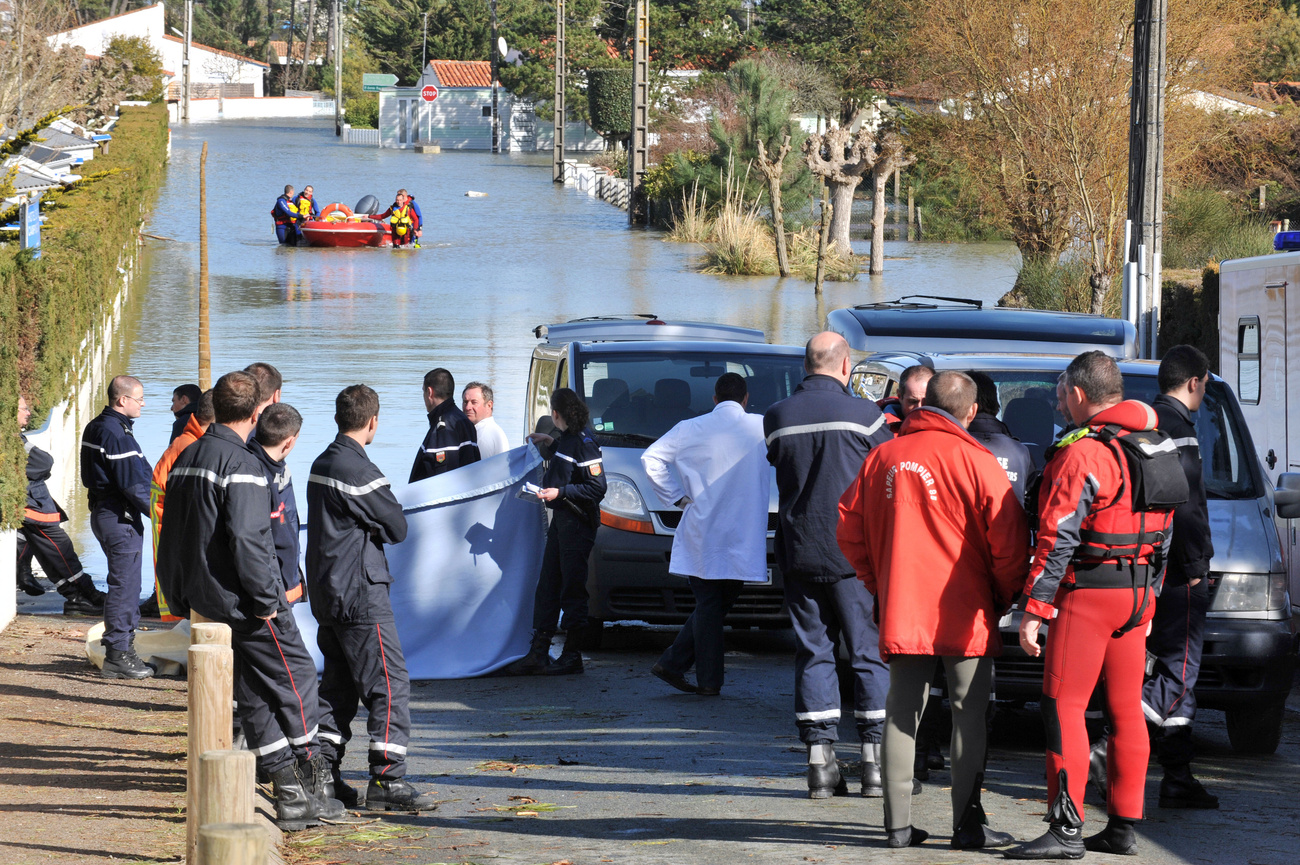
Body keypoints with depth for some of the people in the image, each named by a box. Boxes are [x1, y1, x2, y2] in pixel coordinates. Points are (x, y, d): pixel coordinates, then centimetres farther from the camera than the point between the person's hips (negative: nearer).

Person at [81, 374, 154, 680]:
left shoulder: (95, 428, 13)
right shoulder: (116, 434, -20)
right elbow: (134, 484, -21)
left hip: (103, 513, 11)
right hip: (121, 518, -11)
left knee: (125, 583, 17)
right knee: (124, 584, -6)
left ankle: (122, 648, 22)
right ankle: (118, 656, -4)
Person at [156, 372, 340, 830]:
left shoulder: (186, 460, 11)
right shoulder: (241, 465, -17)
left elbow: (172, 536, 17)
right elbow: (247, 538, -24)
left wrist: (179, 598, 23)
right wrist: (265, 599, -16)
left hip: (205, 600, 8)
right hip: (244, 601, -8)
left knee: (254, 693, 11)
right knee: (297, 679, 2)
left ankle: (288, 788, 11)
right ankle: (306, 793, 1)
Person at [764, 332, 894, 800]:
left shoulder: (776, 418, 3)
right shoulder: (861, 414, -8)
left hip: (798, 552, 3)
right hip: (853, 551, -3)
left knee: (813, 652, 7)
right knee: (870, 654, 4)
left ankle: (820, 761, 2)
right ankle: (876, 761, 1)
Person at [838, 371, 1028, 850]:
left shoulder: (883, 458, 5)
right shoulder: (976, 463, -8)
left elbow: (850, 528, 10)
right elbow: (1009, 541, -11)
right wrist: (1004, 596, 4)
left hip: (901, 612, 4)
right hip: (964, 613, -4)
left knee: (902, 713, 9)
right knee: (969, 715, 3)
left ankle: (898, 822, 8)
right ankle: (967, 823, 2)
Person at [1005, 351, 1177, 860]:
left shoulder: (1081, 454, -14)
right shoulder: (1153, 450, 12)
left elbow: (1057, 537, -18)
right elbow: (1163, 535, 18)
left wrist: (1034, 609, -16)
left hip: (1087, 594, -8)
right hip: (1137, 594, 8)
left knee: (1064, 708, -7)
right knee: (1126, 711, 11)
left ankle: (1066, 829, -11)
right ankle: (1123, 827, 15)